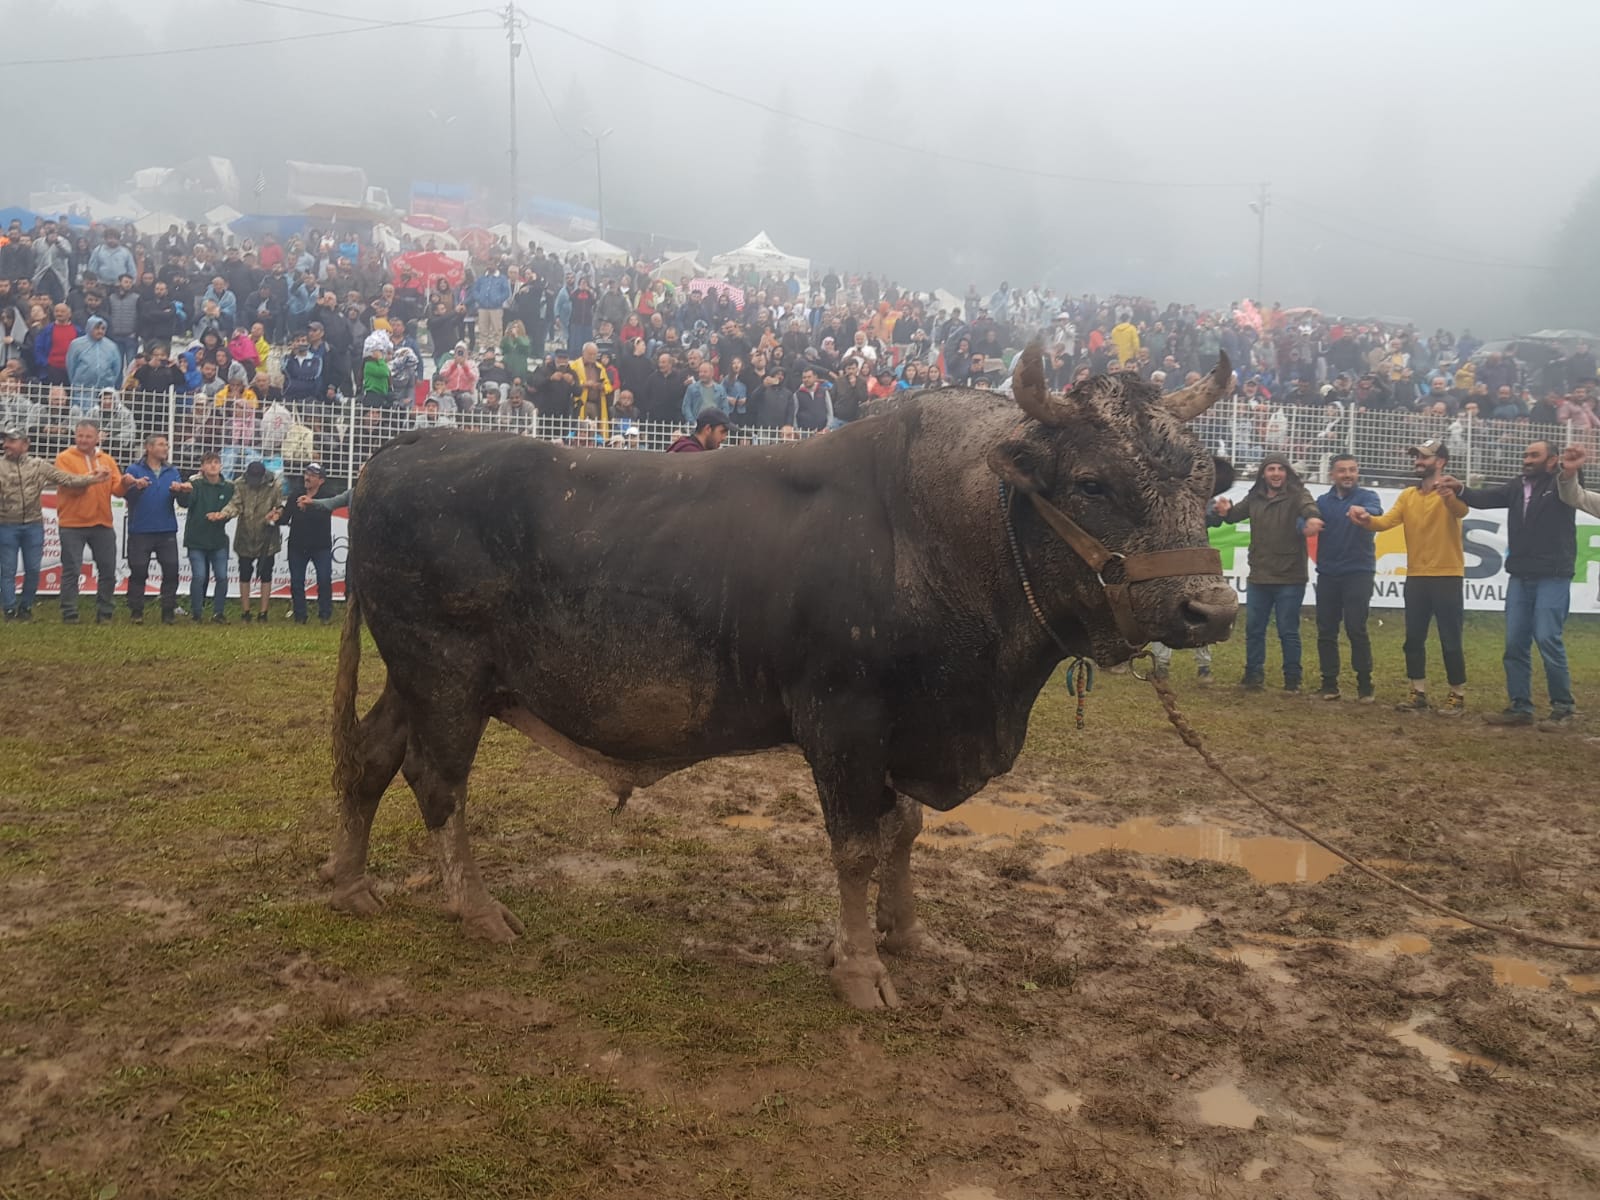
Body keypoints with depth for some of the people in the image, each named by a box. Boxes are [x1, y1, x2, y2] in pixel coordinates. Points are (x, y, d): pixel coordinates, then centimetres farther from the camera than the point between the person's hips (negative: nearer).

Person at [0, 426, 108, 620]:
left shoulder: (39, 466, 3)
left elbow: (66, 479, -2)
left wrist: (92, 479, -12)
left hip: (33, 525, 1)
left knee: (33, 569, 6)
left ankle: (25, 607, 22)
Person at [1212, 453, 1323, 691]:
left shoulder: (1297, 495, -7)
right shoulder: (1254, 498, 9)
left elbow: (1309, 507, -26)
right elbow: (1236, 513, 11)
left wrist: (1312, 518, -52)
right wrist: (1225, 511, -16)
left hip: (1290, 578, -5)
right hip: (1259, 577, 5)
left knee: (1288, 631, 4)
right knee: (1253, 629, 12)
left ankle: (1292, 679, 15)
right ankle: (1253, 675, 24)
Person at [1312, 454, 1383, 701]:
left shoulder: (1367, 496, -1)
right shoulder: (1323, 501, 11)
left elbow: (1376, 512, -24)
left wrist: (1362, 512, -48)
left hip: (1358, 572, -3)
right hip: (1327, 574, 4)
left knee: (1356, 629, -9)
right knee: (1326, 631, 4)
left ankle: (1365, 684, 2)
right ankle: (1329, 683, 14)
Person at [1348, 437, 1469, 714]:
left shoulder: (1451, 492, -8)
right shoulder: (1407, 495, 9)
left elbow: (1461, 510, -31)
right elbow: (1387, 521, -5)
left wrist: (1448, 494, -54)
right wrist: (1366, 519, -27)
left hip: (1447, 577, -6)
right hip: (1415, 578, 6)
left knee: (1450, 641, 0)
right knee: (1413, 639, 10)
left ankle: (1457, 696, 12)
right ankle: (1419, 694, 20)